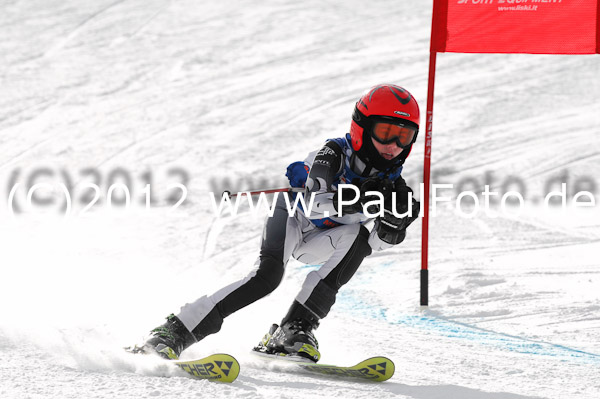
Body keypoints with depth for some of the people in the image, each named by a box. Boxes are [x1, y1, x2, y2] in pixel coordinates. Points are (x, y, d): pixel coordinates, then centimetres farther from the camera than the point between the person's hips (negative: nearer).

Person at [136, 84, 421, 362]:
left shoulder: (391, 180, -11)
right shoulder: (333, 155, -25)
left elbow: (377, 243, -13)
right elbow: (314, 203, -41)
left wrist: (393, 223, -33)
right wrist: (358, 199, -54)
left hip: (313, 245, 5)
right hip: (292, 215, -5)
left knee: (358, 237, -27)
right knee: (267, 275, -32)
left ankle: (297, 327, -32)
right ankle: (172, 334, -32)